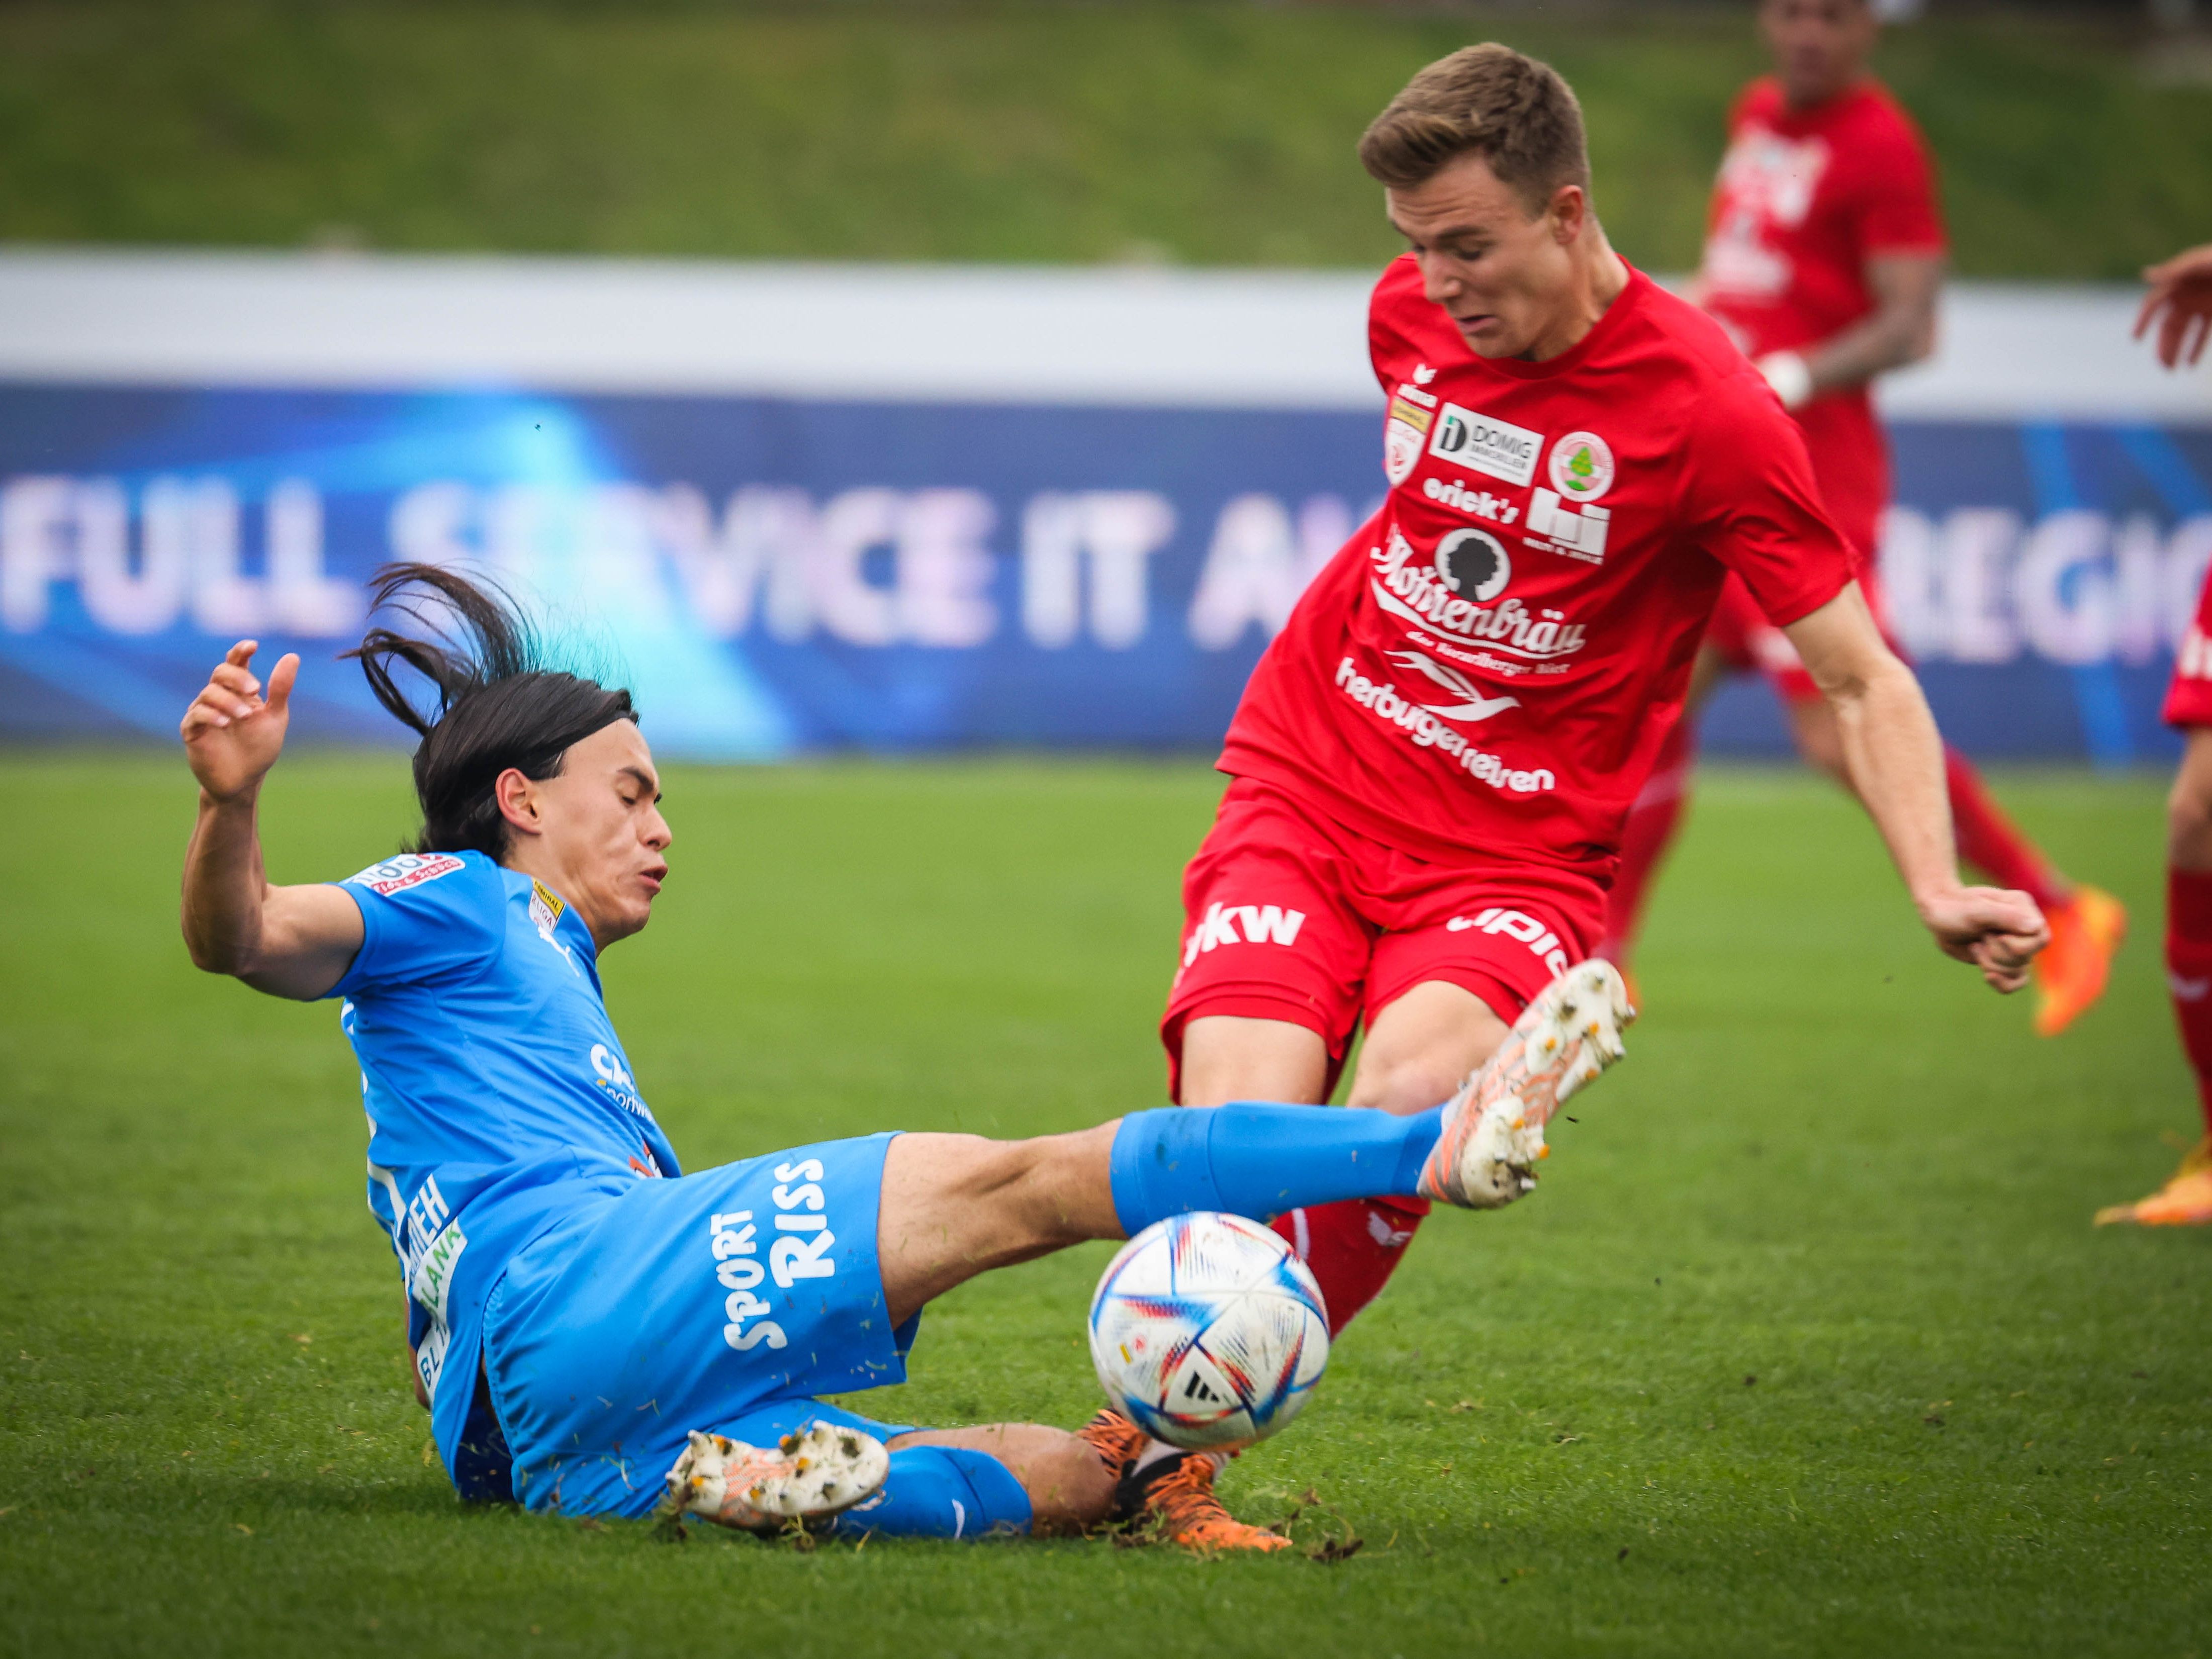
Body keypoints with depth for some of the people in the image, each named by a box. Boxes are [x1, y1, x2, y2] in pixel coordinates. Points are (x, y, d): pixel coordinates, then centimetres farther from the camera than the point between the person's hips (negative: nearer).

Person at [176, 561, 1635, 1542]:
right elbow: (253, 939, -7)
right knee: (1007, 1184, -14)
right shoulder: (449, 909, 13)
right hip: (570, 1302, -8)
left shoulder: (550, 984, 40)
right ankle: (1436, 1147, -23)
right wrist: (232, 805, -29)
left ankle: (775, 1480, -32)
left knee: (1074, 1476, -5)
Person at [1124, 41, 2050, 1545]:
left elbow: (1863, 680, -9)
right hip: (1305, 786, 3)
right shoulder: (1412, 316, 3)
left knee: (1408, 1102, -33)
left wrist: (1936, 888, -23)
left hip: (1514, 862, -3)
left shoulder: (1707, 407, -12)